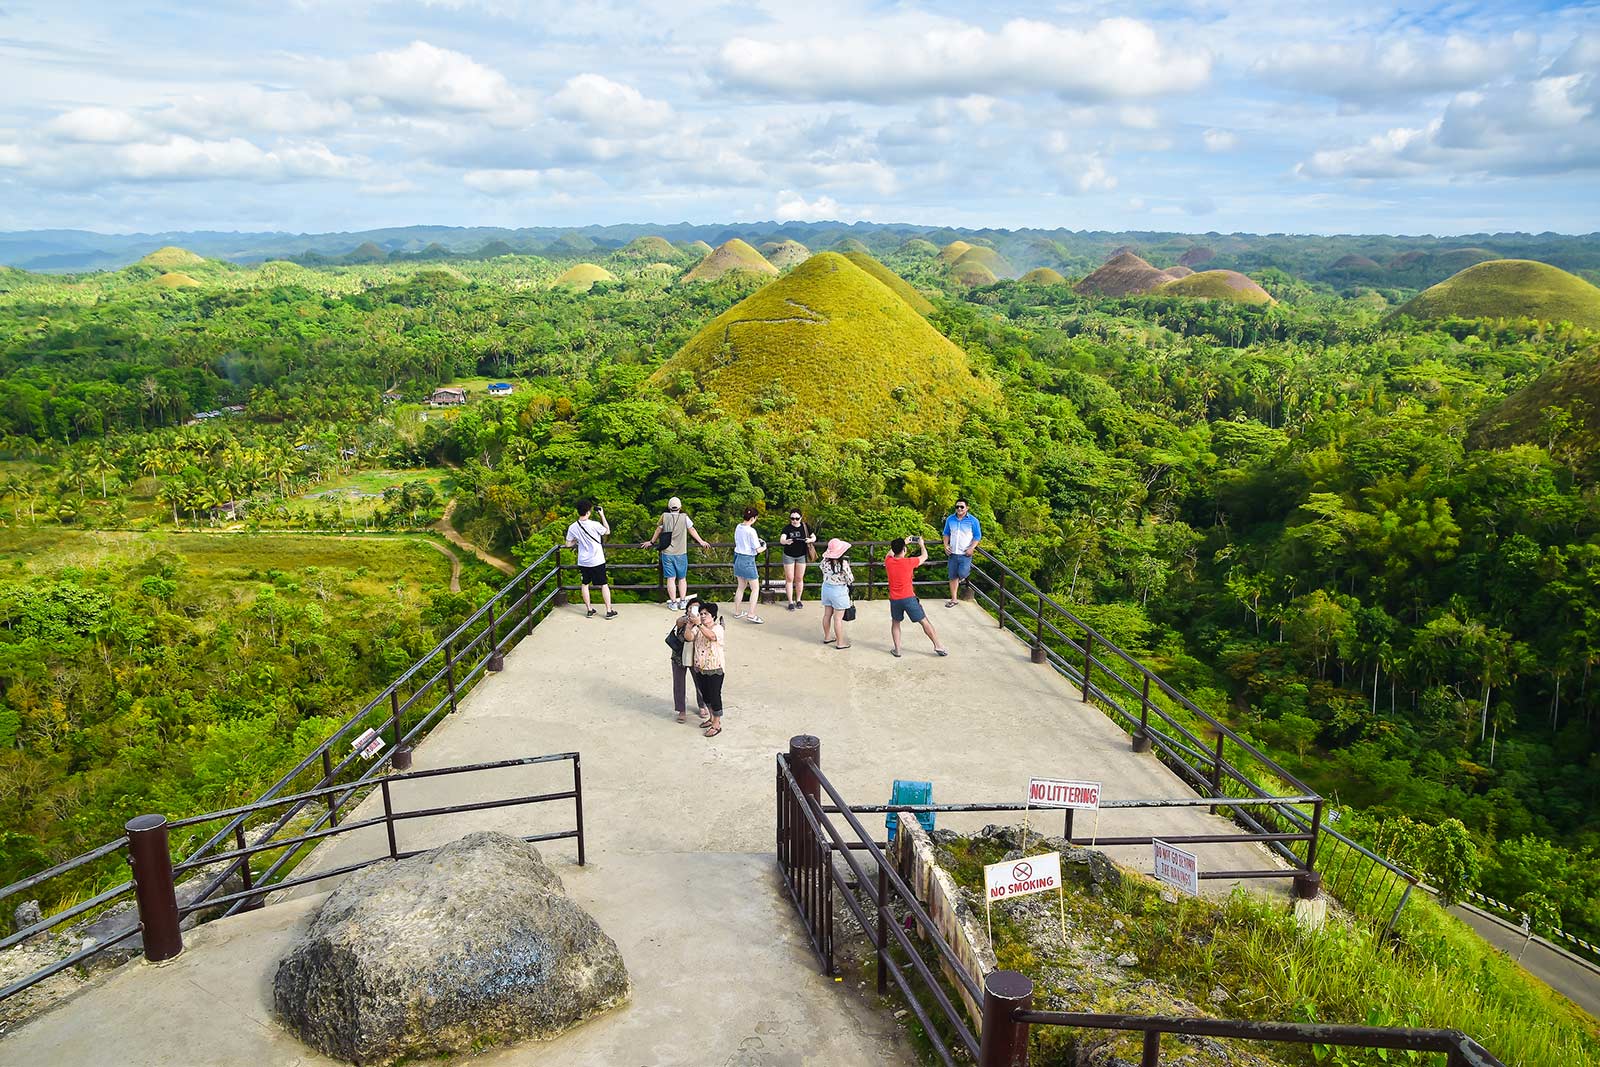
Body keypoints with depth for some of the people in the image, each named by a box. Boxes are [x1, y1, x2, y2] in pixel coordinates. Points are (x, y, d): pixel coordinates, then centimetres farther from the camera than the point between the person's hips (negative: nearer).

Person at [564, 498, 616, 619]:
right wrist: (602, 515, 4)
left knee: (585, 584, 17)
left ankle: (590, 610, 20)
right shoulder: (594, 525, -18)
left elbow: (568, 544, 2)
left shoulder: (573, 528, -8)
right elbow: (607, 531, 1)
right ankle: (609, 611, 8)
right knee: (604, 584, 7)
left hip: (583, 562, 3)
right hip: (597, 561, -3)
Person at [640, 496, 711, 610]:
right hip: (681, 553, 0)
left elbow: (658, 530, 9)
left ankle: (673, 603, 4)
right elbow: (692, 531, 5)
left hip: (667, 553, 0)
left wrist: (651, 542, 25)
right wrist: (701, 542, 19)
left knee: (670, 578, 3)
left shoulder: (664, 516, -3)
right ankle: (682, 601, 10)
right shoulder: (684, 517, -5)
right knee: (682, 579, 11)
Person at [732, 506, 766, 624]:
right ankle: (751, 614, -3)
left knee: (741, 586, 20)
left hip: (738, 558, 8)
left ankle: (737, 612, 28)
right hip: (748, 560, -8)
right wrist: (764, 547, 6)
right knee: (755, 588, 2)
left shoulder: (738, 527, 3)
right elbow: (758, 550, -16)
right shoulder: (751, 531, -20)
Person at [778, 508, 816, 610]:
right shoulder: (787, 528, -13)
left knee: (799, 579, 11)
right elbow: (781, 540, -27)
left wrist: (810, 540, -24)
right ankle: (791, 602, 11)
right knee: (789, 579, 3)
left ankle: (798, 600, 26)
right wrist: (786, 541, -50)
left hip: (801, 556, 2)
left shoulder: (805, 527, -6)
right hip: (789, 556, -2)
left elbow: (814, 537, -1)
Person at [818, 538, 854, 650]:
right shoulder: (843, 564, -24)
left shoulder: (825, 561, -9)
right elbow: (850, 579, -14)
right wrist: (852, 577, 5)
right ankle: (840, 642, 13)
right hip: (839, 591, -6)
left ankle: (827, 637, 34)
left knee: (827, 614, 19)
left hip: (826, 588, 6)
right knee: (838, 618, 3)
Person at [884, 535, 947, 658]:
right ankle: (938, 646, 13)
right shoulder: (909, 562, -11)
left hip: (894, 599, 3)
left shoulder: (888, 561, -3)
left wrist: (902, 542, 31)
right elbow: (925, 556, 7)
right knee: (924, 621, 8)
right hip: (909, 598, -3)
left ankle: (897, 649, 16)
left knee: (895, 623, 21)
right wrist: (922, 545, 25)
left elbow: (890, 552, 23)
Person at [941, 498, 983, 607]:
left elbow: (978, 536, -1)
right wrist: (946, 545, 0)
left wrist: (971, 548, -13)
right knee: (952, 577, 6)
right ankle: (953, 599, 18)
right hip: (953, 553, 3)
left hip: (965, 554, -3)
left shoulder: (973, 520, -6)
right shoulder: (950, 519, 4)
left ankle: (967, 570, 22)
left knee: (962, 574, -17)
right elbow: (946, 533, 15)